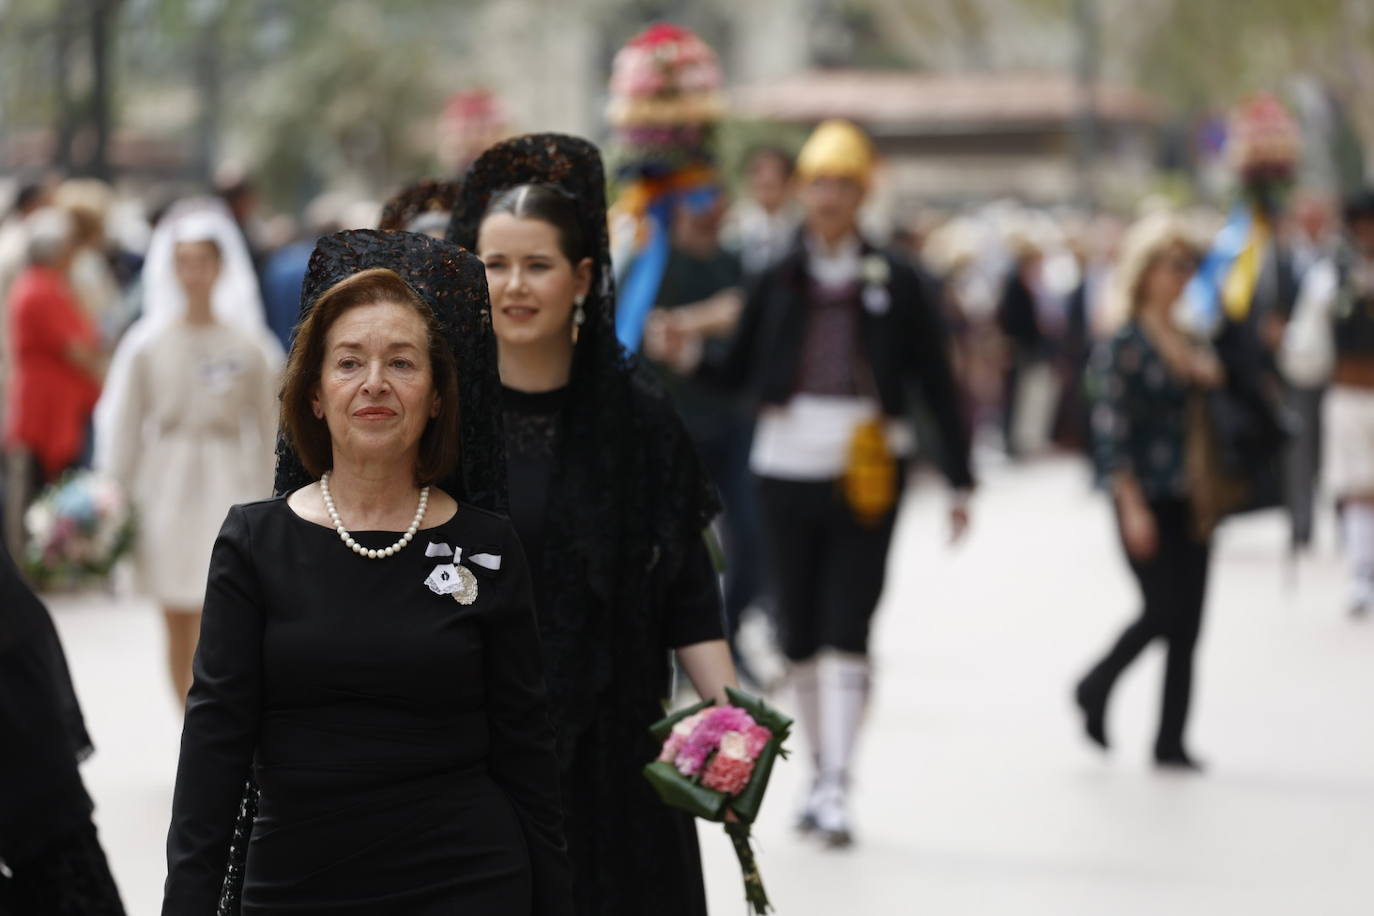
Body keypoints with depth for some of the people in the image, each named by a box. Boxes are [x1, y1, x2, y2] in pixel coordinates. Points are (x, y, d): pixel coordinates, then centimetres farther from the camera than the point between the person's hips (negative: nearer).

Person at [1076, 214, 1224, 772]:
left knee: (1187, 626, 3)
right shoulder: (1124, 344, -8)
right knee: (1164, 610, -9)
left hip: (1190, 502, 6)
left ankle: (1171, 742, 10)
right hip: (1146, 498, -6)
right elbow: (1110, 430, -12)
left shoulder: (1192, 342, 11)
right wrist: (1133, 507, -16)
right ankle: (1096, 688, 17)